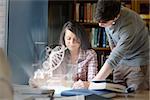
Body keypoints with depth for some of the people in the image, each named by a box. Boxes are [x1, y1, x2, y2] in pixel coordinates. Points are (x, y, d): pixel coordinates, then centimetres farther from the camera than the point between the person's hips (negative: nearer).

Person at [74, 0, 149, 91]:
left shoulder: (129, 26, -34)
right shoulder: (106, 15, -13)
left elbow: (114, 60, -36)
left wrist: (91, 84, -37)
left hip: (138, 64, -6)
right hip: (120, 62, 6)